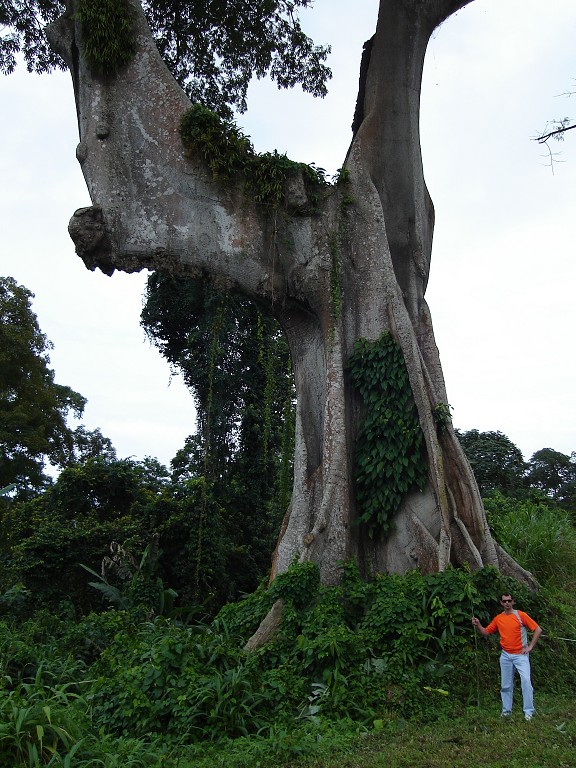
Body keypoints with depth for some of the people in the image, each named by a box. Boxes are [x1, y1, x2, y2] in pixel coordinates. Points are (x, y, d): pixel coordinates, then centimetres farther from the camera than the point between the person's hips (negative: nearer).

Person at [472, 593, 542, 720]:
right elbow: (486, 633, 10)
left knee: (526, 680, -17)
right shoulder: (498, 619, 5)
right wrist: (478, 625, -9)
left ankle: (528, 712, -9)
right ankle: (506, 711, 19)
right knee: (506, 685, 9)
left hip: (520, 655, -4)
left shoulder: (521, 615, -7)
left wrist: (530, 647, -9)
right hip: (505, 656, 4)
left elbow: (538, 630, -6)